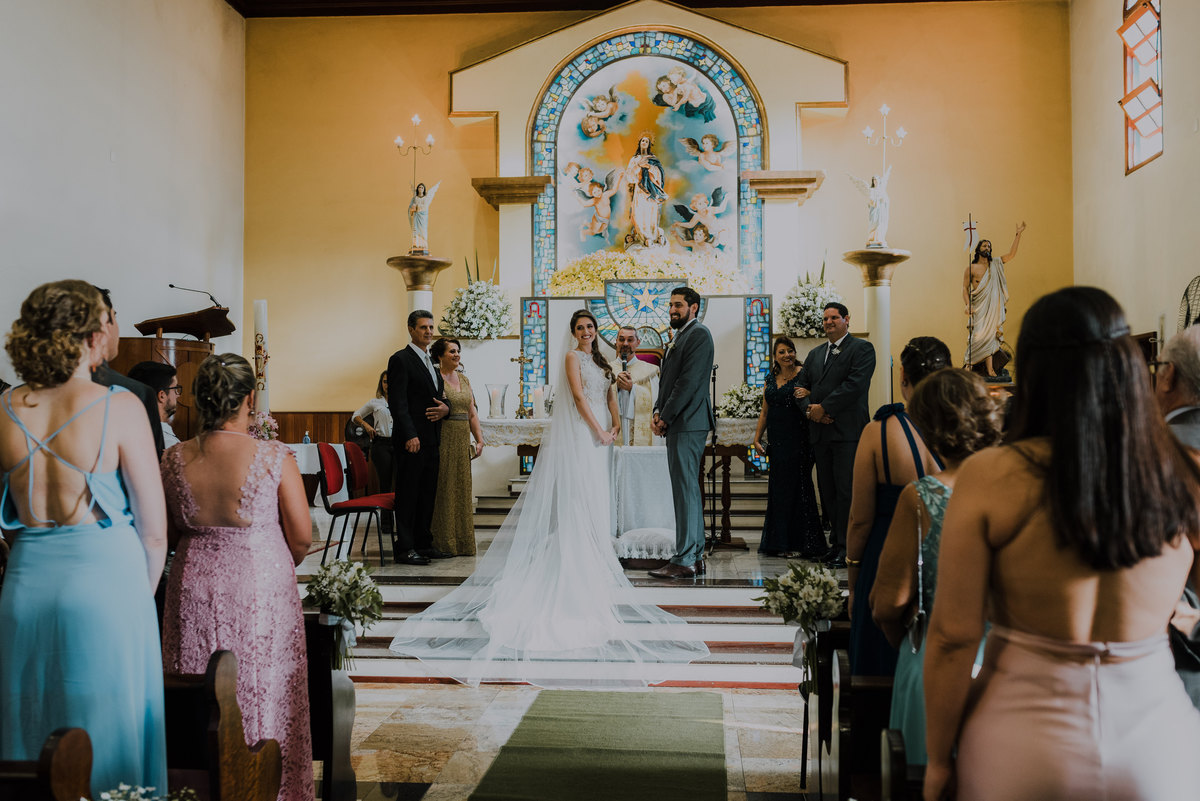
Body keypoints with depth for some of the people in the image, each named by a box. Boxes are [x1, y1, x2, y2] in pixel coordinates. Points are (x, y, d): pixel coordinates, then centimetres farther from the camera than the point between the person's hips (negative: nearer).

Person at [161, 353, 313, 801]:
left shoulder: (175, 460, -6)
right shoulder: (275, 457, -15)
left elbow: (166, 536, 4)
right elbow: (301, 537, -10)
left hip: (194, 591, 3)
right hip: (261, 591, -3)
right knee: (264, 697, 12)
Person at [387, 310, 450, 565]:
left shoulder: (431, 363, 20)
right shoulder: (401, 359, -6)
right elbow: (397, 402, -13)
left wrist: (446, 407, 1)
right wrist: (409, 436, -21)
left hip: (431, 441, 8)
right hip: (412, 440, -8)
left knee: (427, 494, 11)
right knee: (407, 494, -4)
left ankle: (424, 544, 18)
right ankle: (404, 549, 0)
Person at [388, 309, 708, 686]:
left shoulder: (599, 359, 19)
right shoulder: (572, 357, -5)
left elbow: (609, 394, 16)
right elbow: (579, 397, -13)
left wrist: (615, 424, 1)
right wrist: (599, 431, -15)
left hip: (598, 433, 8)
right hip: (580, 431, -8)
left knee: (595, 496, 9)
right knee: (579, 496, -8)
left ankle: (593, 557, 14)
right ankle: (577, 561, -5)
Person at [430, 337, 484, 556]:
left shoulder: (463, 379, 16)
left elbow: (472, 413, 17)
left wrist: (479, 439, 11)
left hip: (462, 440, 7)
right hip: (442, 439, -7)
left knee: (461, 489, 10)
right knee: (443, 488, -3)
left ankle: (461, 541, 18)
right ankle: (442, 542, 4)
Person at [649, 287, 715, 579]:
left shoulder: (699, 334, -9)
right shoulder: (680, 336, 21)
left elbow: (689, 381, -17)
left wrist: (666, 417, -14)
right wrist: (659, 411, 5)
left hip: (688, 423, -10)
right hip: (677, 424, 10)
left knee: (685, 489, -9)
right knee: (687, 489, 12)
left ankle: (684, 561, -7)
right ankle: (695, 556, 18)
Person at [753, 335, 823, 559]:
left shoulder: (804, 374, -3)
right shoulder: (770, 379, 14)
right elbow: (765, 411, 17)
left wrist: (808, 394, -28)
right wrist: (757, 439, 12)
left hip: (798, 439, -5)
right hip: (777, 442, 6)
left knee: (798, 486, -3)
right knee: (779, 488, 8)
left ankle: (800, 543, 5)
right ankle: (781, 543, 16)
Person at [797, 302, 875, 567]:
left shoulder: (862, 349, 0)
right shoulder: (815, 354, 21)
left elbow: (855, 384, -13)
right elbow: (803, 384, 16)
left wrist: (824, 408, -14)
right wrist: (809, 408, -5)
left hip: (847, 431, -7)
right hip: (820, 432, 7)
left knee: (846, 490, -7)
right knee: (827, 490, 9)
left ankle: (847, 547, -1)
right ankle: (837, 540, 18)